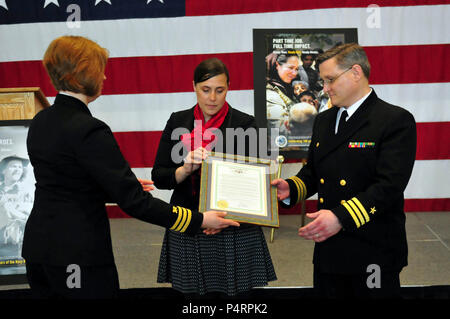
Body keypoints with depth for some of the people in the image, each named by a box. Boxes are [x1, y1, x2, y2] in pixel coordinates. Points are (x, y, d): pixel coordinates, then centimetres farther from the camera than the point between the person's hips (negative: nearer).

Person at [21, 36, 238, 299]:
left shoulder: (40, 123, 6)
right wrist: (199, 220, -16)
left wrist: (125, 186, 25)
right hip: (77, 255, -8)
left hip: (37, 247, 8)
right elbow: (132, 201, -21)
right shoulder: (88, 131, -20)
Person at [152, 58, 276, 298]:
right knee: (195, 294, 9)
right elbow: (158, 177, 2)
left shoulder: (244, 124, -1)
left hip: (234, 232, -2)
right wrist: (185, 169, -19)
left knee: (234, 293, 4)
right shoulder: (178, 122, 5)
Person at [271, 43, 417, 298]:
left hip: (373, 254, -6)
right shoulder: (324, 120, 14)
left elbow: (390, 185, -20)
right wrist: (290, 188, -2)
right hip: (329, 250, 7)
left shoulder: (397, 121, -10)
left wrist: (341, 216, -30)